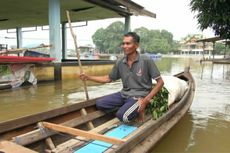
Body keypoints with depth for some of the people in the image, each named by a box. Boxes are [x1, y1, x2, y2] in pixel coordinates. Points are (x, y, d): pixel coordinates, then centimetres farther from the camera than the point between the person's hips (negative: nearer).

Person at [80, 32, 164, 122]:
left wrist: (146, 100, -18)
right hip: (124, 94, 6)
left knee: (122, 116, -29)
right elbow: (108, 78, 14)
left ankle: (138, 110, 1)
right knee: (99, 104, -4)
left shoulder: (146, 61, -14)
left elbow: (160, 82, -10)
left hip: (139, 96, -6)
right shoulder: (120, 62, 1)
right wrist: (88, 77, 4)